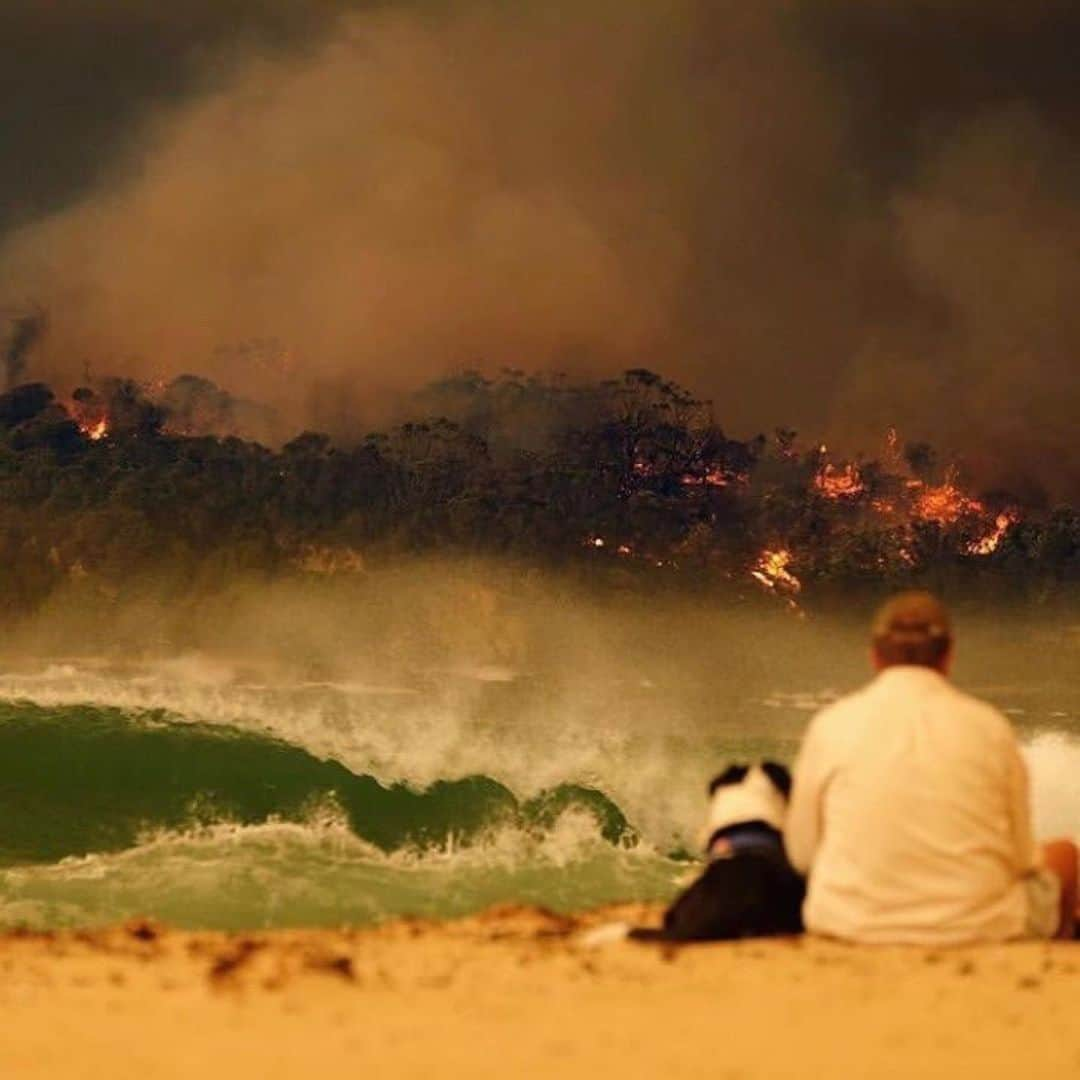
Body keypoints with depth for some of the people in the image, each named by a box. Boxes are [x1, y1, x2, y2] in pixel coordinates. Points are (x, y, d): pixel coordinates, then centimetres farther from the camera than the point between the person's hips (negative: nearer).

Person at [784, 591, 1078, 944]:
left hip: (853, 926, 2)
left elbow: (800, 853, 2)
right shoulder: (990, 726, -5)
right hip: (979, 929, -2)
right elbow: (1021, 858, 0)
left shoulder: (831, 726, -4)